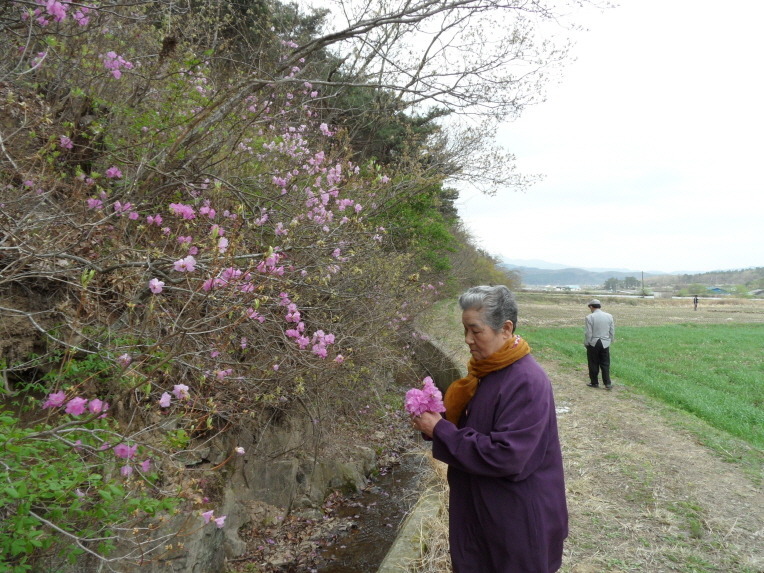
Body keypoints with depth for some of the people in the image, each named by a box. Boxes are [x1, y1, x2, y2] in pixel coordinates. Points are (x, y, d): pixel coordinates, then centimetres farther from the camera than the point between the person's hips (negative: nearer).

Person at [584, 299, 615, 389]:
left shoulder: (589, 317, -13)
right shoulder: (609, 316, 1)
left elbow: (588, 333, -12)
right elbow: (612, 332, 6)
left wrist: (586, 344, 2)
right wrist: (610, 341, 18)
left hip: (593, 344, -3)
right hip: (605, 344, 4)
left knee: (593, 364, 9)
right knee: (605, 364, 11)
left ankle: (594, 382, 18)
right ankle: (607, 383, 10)